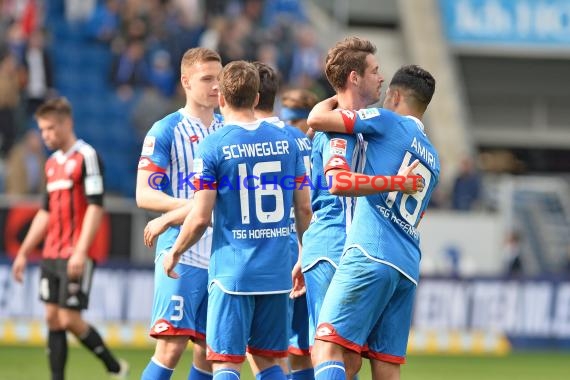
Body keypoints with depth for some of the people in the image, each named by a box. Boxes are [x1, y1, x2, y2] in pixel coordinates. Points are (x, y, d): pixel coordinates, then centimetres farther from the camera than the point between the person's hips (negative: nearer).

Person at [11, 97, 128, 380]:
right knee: (53, 318, 3)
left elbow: (95, 207, -16)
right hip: (51, 255, 8)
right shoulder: (52, 163, 16)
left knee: (70, 319, -10)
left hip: (75, 256, -8)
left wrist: (80, 252, -23)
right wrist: (23, 253, 21)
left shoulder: (86, 157, -8)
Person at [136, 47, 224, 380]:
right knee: (171, 347, -13)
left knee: (210, 352, 5)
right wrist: (190, 206, -21)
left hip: (223, 255, 6)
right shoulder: (166, 131, -3)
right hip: (182, 254, -6)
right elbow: (145, 195, -9)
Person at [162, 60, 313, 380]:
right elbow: (304, 209, 7)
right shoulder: (286, 140, 5)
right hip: (278, 271, 4)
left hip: (232, 271, -4)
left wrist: (175, 253, 8)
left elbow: (200, 218, -10)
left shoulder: (212, 146, -8)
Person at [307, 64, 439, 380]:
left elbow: (317, 119, -1)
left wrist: (338, 99, 22)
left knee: (326, 349, -14)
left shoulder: (387, 122, 3)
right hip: (408, 268, 8)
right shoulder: (432, 158, 26)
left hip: (371, 255, -8)